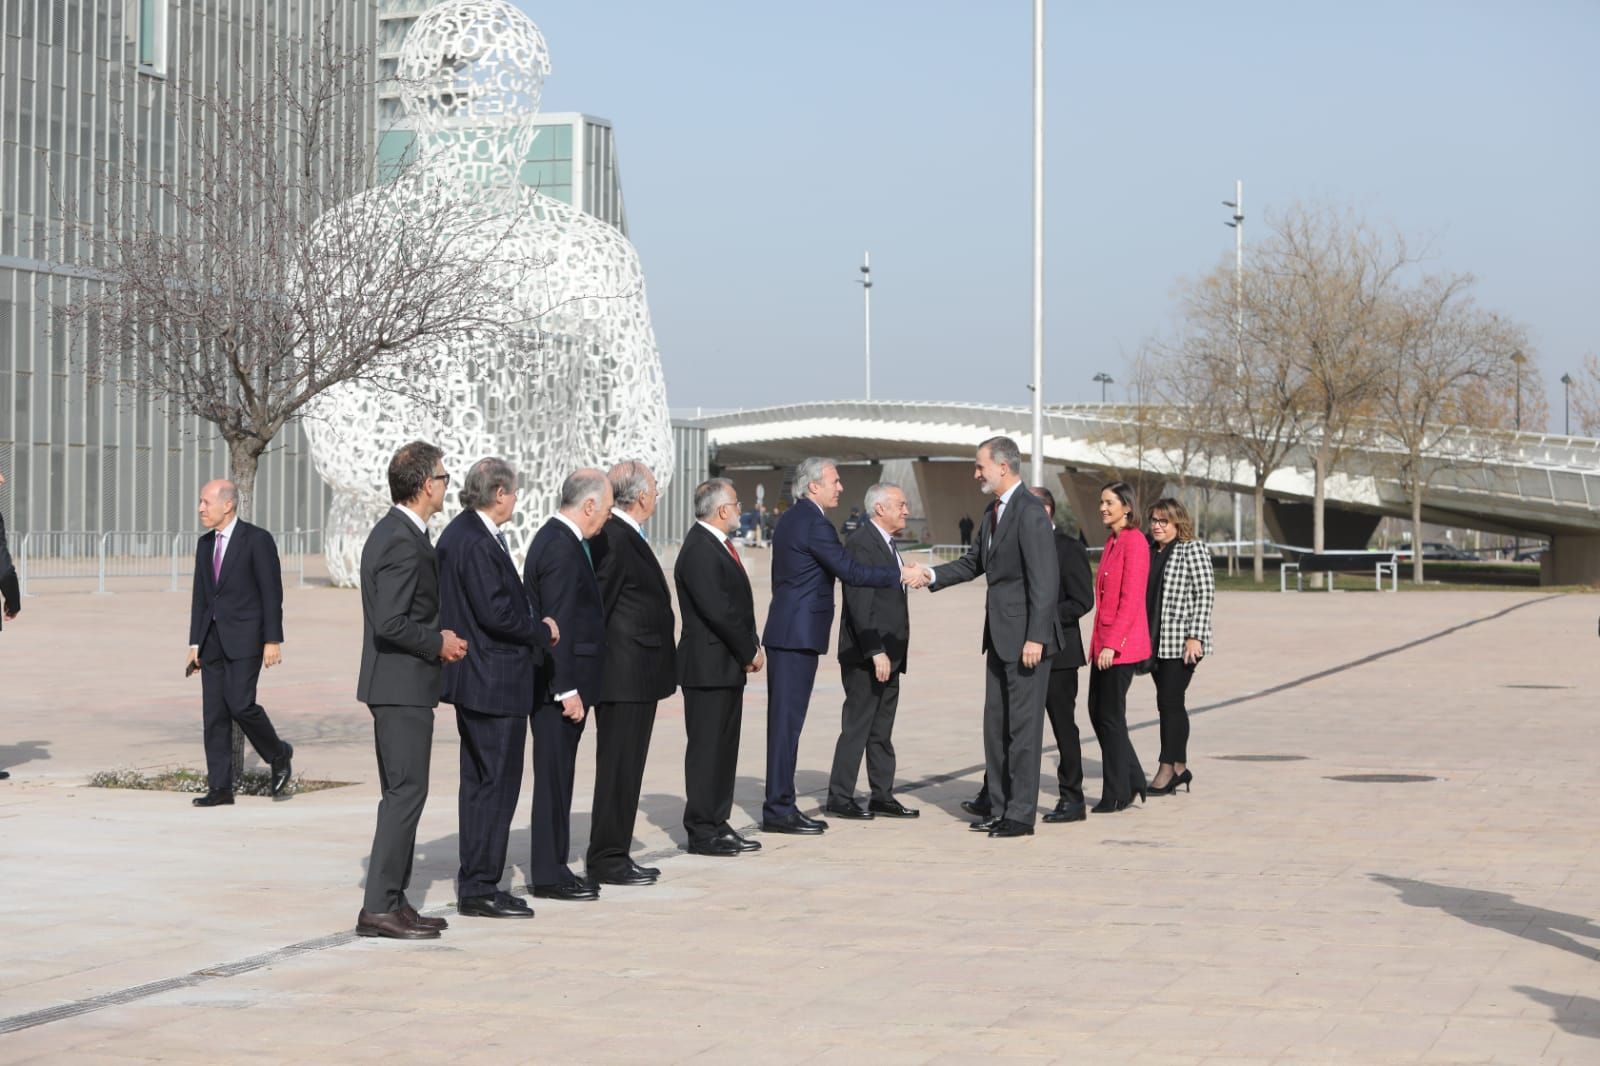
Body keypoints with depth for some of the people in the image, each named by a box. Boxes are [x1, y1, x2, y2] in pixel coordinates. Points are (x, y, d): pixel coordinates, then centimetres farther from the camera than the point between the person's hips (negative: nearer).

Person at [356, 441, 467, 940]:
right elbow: (391, 623, -25)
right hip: (403, 684, -11)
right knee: (407, 791, -9)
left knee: (403, 792, 13)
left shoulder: (393, 532, 14)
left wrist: (439, 637, 12)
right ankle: (380, 907, -8)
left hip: (398, 684, 11)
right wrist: (438, 643, -12)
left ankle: (393, 900, 18)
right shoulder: (404, 543, -19)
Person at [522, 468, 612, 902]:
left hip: (560, 681, 10)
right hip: (560, 682, -10)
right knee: (554, 778, -4)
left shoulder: (555, 538, 15)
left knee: (556, 778, 14)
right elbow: (558, 623, -21)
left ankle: (552, 869, 20)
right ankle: (549, 875, 2)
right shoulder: (562, 548, -17)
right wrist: (567, 689, -22)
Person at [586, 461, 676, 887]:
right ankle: (606, 859, 1)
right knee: (618, 767, -5)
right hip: (625, 675, -11)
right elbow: (597, 606, -18)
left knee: (625, 768, 14)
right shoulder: (615, 539, -17)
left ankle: (612, 855, 21)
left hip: (635, 676, 11)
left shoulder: (625, 536, 15)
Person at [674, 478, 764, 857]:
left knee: (724, 746, 13)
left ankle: (716, 823, 20)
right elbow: (717, 610, -22)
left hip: (727, 666, 10)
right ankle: (701, 830, 0)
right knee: (707, 747, -5)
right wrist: (750, 651, -13)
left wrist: (752, 646, 7)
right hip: (708, 666, -10)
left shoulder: (718, 545, 15)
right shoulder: (699, 550, -18)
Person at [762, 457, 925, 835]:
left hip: (785, 631, 10)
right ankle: (779, 809, -6)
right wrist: (901, 575, -13)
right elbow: (849, 570, -20)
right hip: (798, 634, -10)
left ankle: (780, 804, 14)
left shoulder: (791, 519, 16)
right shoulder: (813, 523, -15)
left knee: (785, 719, 11)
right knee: (787, 720, -7)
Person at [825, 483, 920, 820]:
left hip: (887, 656, 9)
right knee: (856, 728, -4)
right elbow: (860, 605, -20)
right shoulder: (861, 545, -14)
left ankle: (882, 796, 17)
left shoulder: (887, 544, 16)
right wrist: (875, 652, -23)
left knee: (881, 731, 12)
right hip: (865, 657, -9)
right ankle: (840, 798, 2)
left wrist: (894, 653, 15)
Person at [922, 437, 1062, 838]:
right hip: (1000, 636, 10)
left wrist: (1035, 637, -22)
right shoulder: (993, 511, 14)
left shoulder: (1030, 512, -16)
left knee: (1023, 726, -3)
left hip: (1026, 637, -10)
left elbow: (1045, 579, -20)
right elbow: (974, 563, 22)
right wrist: (931, 576, 5)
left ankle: (1021, 815, 2)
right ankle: (999, 808, 20)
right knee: (995, 725, 13)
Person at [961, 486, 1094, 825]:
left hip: (1056, 654, -7)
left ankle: (1072, 800, 10)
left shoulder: (1069, 549, -8)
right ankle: (992, 796, 6)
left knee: (1063, 726, 2)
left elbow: (1082, 601, -14)